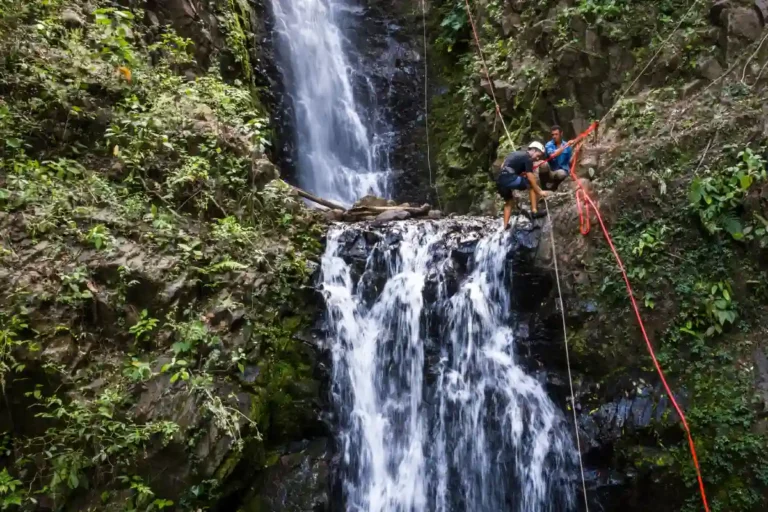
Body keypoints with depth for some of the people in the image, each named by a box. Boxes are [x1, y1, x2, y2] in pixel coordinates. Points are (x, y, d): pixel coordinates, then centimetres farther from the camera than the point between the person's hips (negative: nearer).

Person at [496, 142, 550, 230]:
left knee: (509, 202, 28)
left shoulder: (516, 154, 26)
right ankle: (534, 211, 2)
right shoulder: (528, 158, 1)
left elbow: (502, 166, 30)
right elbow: (531, 179, -4)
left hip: (499, 180, 9)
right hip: (509, 179, -8)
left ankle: (505, 226, 26)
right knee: (532, 186, 8)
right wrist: (540, 192, 2)